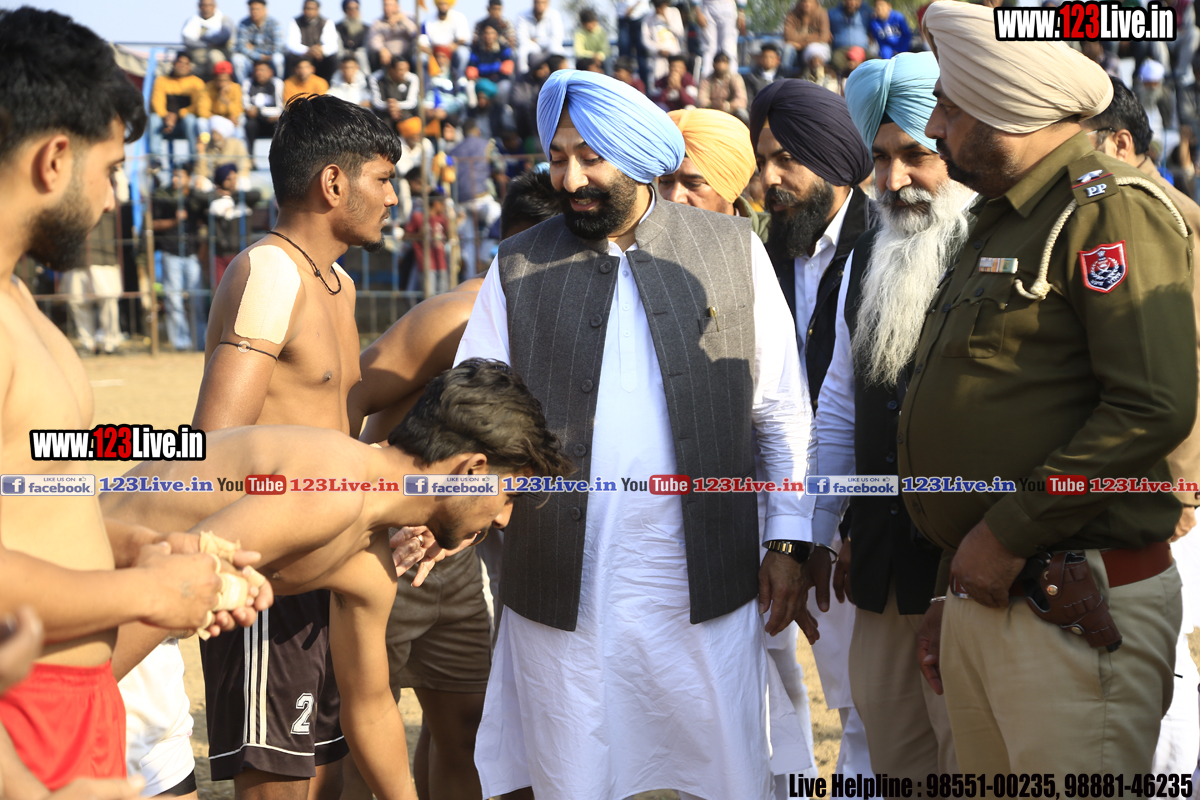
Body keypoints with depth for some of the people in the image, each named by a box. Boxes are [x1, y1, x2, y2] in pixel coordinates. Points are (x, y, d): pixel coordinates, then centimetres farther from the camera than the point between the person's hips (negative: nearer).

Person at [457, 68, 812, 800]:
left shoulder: (733, 251, 4)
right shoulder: (519, 270, 6)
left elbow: (782, 411, 6)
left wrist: (787, 542, 3)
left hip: (705, 588, -1)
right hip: (563, 591, 1)